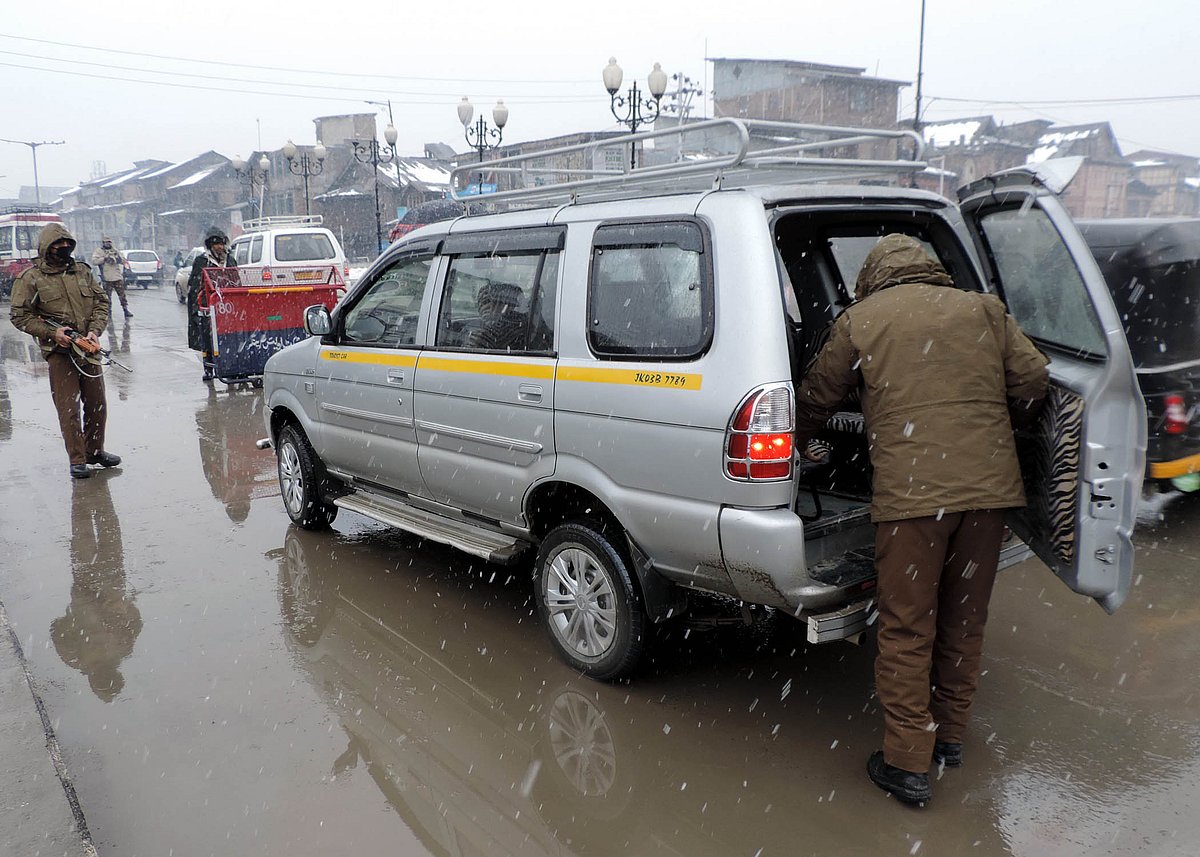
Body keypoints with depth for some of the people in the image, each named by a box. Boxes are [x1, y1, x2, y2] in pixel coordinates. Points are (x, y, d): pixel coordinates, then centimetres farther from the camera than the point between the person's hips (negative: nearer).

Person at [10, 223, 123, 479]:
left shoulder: (82, 271, 11)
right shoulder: (31, 278, -1)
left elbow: (102, 302, 10)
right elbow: (19, 315, -2)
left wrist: (95, 330, -6)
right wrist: (51, 333, -13)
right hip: (58, 351, -4)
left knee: (97, 403, 11)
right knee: (68, 407, -4)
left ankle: (95, 450, 28)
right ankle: (77, 460, 5)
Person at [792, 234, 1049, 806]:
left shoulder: (860, 319, 7)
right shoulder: (982, 308, 14)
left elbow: (816, 397, 14)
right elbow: (1033, 381, 10)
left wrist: (798, 444, 33)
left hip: (911, 491, -4)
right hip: (989, 484, 4)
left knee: (907, 630, 5)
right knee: (964, 620, 18)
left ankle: (908, 765, 12)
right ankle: (949, 736, 34)